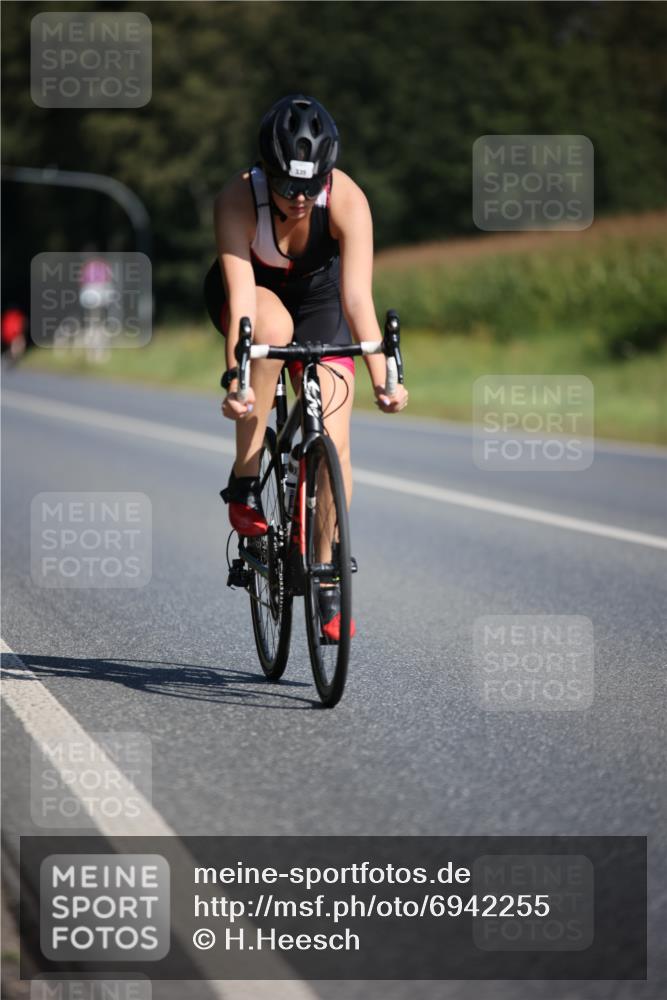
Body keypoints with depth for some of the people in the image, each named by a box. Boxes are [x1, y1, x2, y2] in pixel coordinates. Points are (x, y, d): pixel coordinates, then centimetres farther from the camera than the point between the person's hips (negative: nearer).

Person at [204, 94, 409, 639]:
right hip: (254, 291, -1)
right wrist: (235, 380, -54)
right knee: (275, 328, -38)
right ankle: (244, 480, -23)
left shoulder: (347, 200, -33)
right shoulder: (238, 199, -34)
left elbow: (358, 297, -39)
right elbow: (242, 300, -41)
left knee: (333, 445, -12)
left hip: (317, 295, 1)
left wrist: (382, 379, -51)